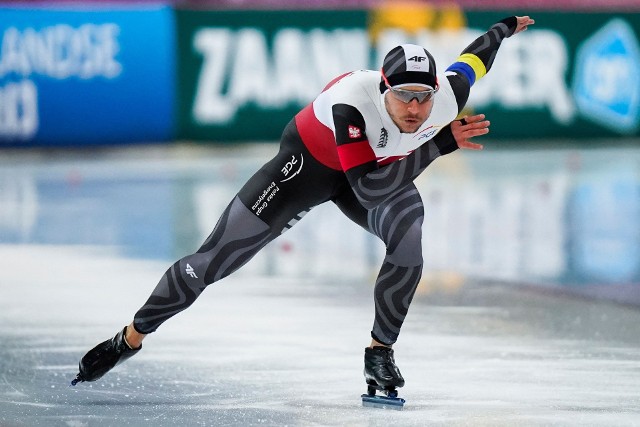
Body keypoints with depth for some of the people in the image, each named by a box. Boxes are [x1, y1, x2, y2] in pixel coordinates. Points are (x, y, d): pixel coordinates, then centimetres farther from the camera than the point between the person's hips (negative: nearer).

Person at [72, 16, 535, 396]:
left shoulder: (448, 95, -29)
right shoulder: (350, 102, -43)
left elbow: (474, 58, -5)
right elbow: (369, 189, -46)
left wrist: (505, 28, 17)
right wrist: (440, 143, -46)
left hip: (384, 170, 4)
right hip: (308, 162, -4)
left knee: (411, 240, -26)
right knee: (213, 261, -7)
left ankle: (380, 352, -4)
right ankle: (130, 338, 10)